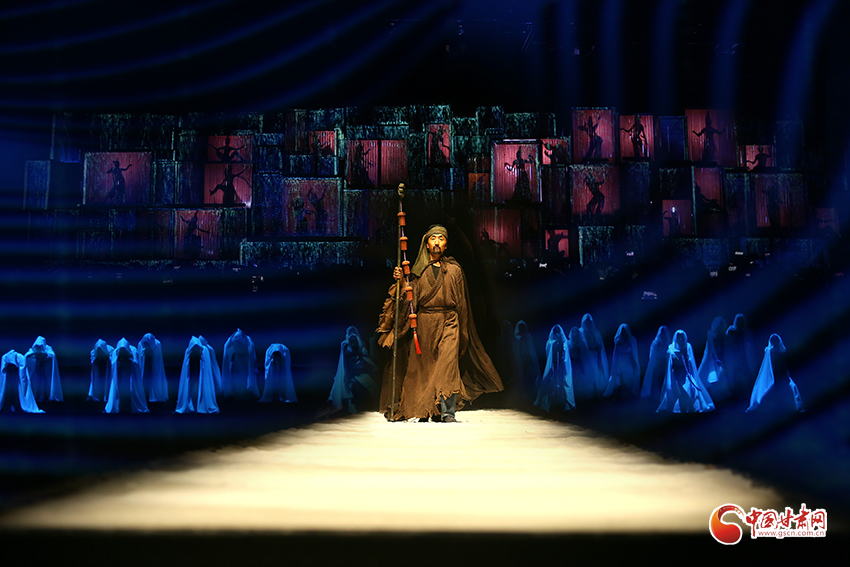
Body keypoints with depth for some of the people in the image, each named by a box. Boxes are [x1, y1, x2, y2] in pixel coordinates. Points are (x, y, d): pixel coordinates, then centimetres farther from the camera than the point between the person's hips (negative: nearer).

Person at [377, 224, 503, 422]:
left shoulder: (454, 270, 11)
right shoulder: (418, 270, 11)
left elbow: (461, 302, 12)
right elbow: (410, 297, 5)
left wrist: (463, 331, 9)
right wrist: (400, 282, -12)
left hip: (448, 321, -1)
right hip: (423, 322, 1)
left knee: (448, 365, -13)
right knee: (422, 367, 1)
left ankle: (448, 412, -14)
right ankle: (420, 411, 10)